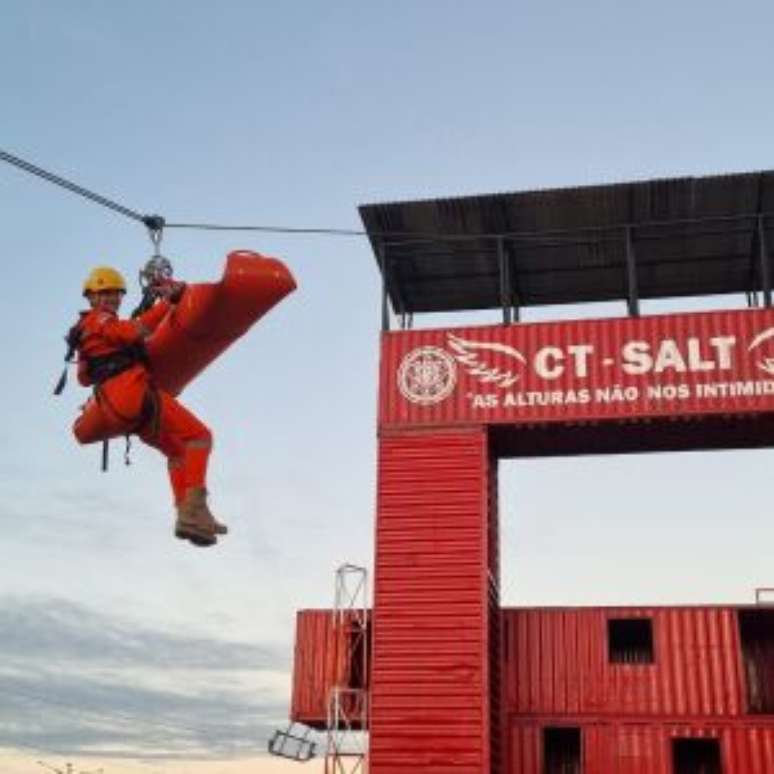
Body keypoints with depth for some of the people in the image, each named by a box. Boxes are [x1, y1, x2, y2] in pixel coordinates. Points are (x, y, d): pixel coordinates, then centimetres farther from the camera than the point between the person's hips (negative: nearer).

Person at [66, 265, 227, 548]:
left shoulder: (83, 332, 29)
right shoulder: (100, 320, 1)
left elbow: (84, 377, 36)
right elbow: (135, 331, -18)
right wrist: (165, 303, -14)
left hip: (112, 409, 9)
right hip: (133, 390, -9)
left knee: (176, 448, 19)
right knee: (198, 436, -10)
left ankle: (185, 515, 9)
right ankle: (194, 509, -24)